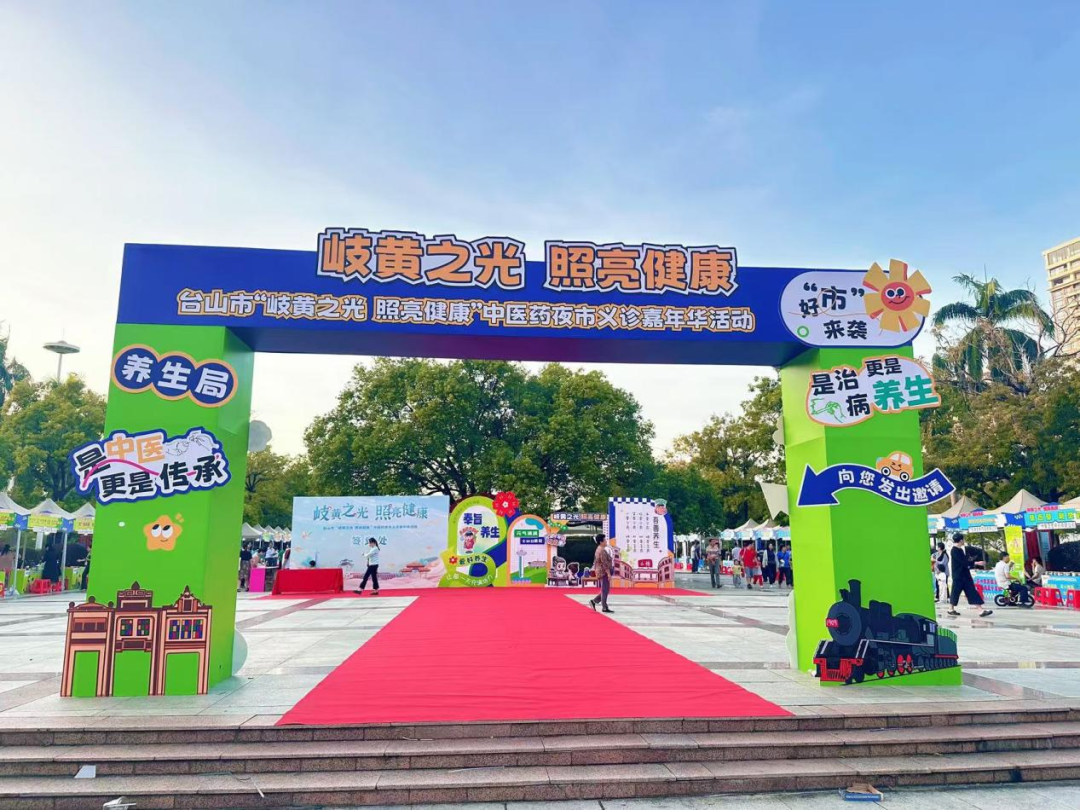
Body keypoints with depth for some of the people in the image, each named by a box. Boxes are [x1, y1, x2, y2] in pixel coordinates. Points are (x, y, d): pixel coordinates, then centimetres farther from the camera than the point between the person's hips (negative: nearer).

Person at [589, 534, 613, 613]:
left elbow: (595, 562, 20)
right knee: (605, 590, -4)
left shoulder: (598, 550, 15)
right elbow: (605, 563, -22)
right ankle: (605, 608, 0)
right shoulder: (602, 551, -17)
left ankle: (593, 601, 13)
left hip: (600, 572, 10)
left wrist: (595, 570, 23)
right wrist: (608, 573, -22)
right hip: (604, 573, -10)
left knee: (604, 590, 14)